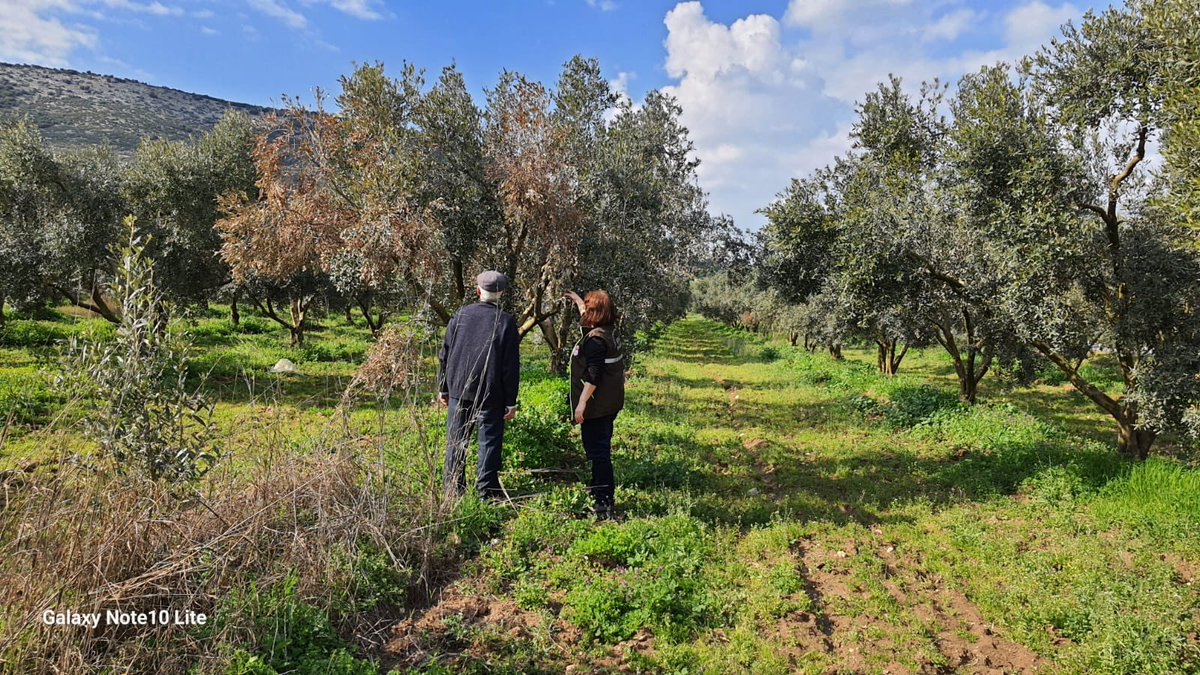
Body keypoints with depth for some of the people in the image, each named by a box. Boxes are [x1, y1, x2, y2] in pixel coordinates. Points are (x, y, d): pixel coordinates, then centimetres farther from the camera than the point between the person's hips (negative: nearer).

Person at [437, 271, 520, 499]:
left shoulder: (460, 315, 2)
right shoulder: (506, 321, -7)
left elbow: (444, 355, 6)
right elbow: (511, 366, -8)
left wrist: (443, 388, 15)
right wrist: (511, 402, -3)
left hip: (458, 389, 3)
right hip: (491, 395, -3)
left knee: (456, 440, 12)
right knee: (489, 440, 6)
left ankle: (453, 487, 19)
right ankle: (487, 489, 9)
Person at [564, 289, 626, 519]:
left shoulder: (596, 340, -20)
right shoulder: (609, 331, 8)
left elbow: (592, 376, -24)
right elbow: (588, 317, 30)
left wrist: (582, 403, -20)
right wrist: (575, 298, 41)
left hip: (596, 406, -10)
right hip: (609, 404, 10)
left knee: (598, 452, -5)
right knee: (602, 450, 18)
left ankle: (603, 502, -1)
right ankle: (605, 496, 29)